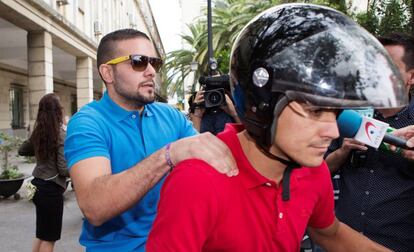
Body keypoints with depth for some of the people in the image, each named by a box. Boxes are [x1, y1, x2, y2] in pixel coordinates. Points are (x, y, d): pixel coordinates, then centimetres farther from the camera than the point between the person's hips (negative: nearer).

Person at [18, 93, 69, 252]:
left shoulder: (38, 132, 3)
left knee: (42, 233, 23)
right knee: (49, 237, 7)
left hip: (37, 184, 7)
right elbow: (63, 169, -19)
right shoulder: (61, 134, -17)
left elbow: (22, 150, 22)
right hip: (51, 189, -7)